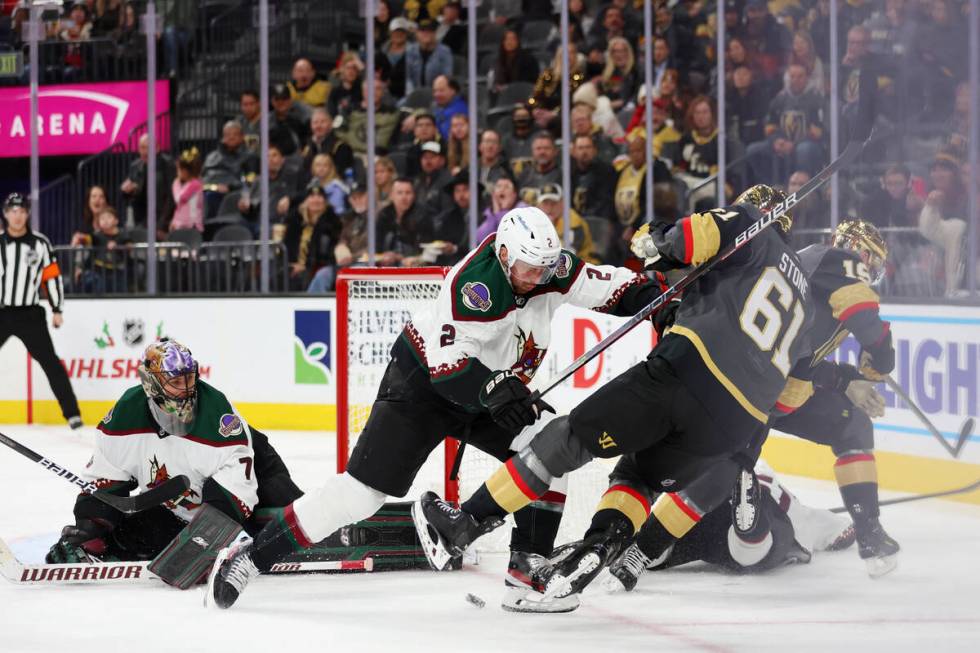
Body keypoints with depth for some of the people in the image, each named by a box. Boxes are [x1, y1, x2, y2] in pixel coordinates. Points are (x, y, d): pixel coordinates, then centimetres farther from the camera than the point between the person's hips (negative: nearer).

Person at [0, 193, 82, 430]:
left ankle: (72, 412, -5)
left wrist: (57, 310, 1)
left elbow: (52, 276, 5)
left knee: (50, 362, -6)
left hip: (29, 314, -1)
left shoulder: (40, 243, 1)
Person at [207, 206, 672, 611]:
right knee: (363, 487, -13)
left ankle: (528, 566, -1)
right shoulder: (475, 283, -32)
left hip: (494, 387, 7)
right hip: (423, 380, -7)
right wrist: (496, 389, -48)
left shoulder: (552, 267, -12)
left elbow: (612, 287, -4)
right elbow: (448, 363, -35)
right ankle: (251, 557, -9)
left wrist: (649, 297, -23)